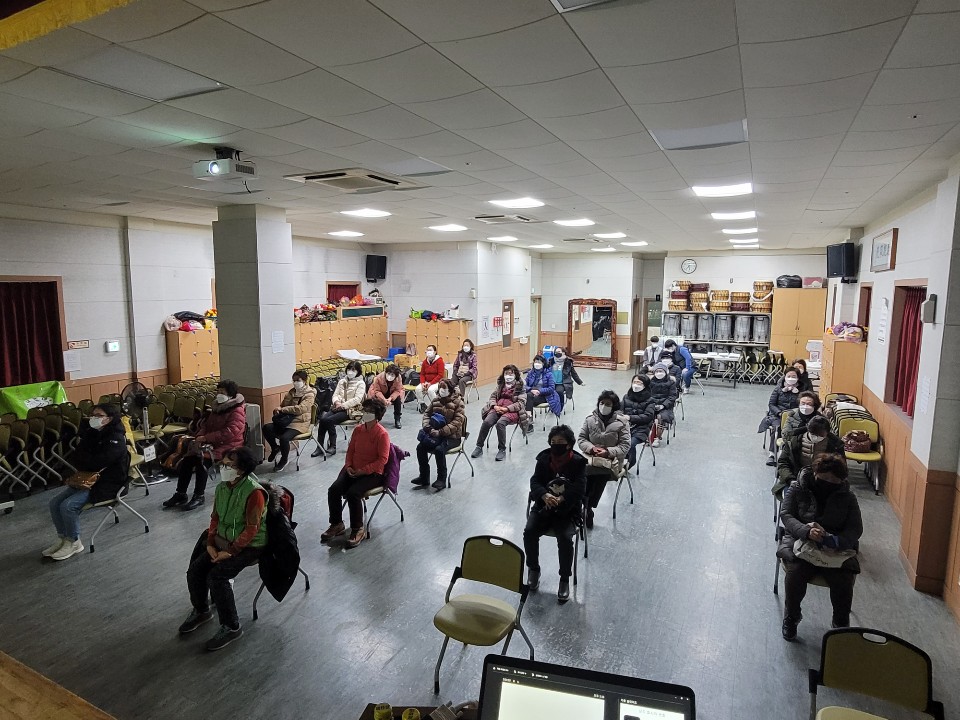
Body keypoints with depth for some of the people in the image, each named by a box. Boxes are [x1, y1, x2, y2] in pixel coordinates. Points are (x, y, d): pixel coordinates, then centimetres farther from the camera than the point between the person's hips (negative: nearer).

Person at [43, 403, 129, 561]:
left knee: (68, 505, -20)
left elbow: (96, 464, -24)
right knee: (55, 503, -3)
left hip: (107, 484, -9)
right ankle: (63, 538, 12)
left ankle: (74, 543, -2)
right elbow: (72, 458, 9)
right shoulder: (92, 434, 9)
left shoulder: (116, 440, -18)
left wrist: (78, 459, -6)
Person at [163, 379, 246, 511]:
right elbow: (206, 425, 21)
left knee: (202, 459, -28)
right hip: (212, 444, 9)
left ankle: (199, 496, -17)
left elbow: (230, 432, -24)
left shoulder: (237, 411, -12)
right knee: (187, 459, -6)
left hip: (228, 447, -9)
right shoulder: (217, 408, 16)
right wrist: (199, 437, -2)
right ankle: (180, 494, 4)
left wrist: (205, 437, -23)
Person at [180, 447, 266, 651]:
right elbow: (215, 518, 11)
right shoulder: (222, 488, 0)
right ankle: (201, 611, 22)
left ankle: (232, 627, -6)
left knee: (216, 576, -22)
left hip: (249, 546, -8)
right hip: (223, 541, 8)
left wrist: (230, 552, -21)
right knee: (194, 570, -6)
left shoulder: (254, 492, -24)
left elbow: (252, 529, -22)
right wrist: (210, 544, -1)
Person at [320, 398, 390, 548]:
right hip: (353, 470, 6)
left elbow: (382, 459, -17)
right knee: (333, 490, -15)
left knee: (352, 493, -29)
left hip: (372, 473, -6)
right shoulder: (358, 429, 5)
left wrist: (363, 471, -19)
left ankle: (358, 530, -9)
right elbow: (350, 450, 15)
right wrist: (348, 466, -2)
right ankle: (337, 525, 5)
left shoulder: (382, 434, -15)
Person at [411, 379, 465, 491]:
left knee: (439, 449, -31)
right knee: (420, 447, -15)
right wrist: (427, 427, -7)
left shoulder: (458, 402, -9)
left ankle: (442, 479, -12)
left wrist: (440, 432, -25)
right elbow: (427, 414, 16)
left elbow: (457, 422, -18)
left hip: (452, 436, -6)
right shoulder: (436, 400, 9)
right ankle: (424, 477, -1)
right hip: (436, 434, 6)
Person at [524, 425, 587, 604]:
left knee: (565, 538, -26)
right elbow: (535, 481, -5)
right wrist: (545, 495, -27)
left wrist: (560, 500, -28)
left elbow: (579, 488, -14)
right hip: (544, 506, 3)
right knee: (529, 532, -19)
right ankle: (533, 569, 8)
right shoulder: (543, 459, 3)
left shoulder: (578, 462, -5)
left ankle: (565, 579, -3)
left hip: (568, 510, -3)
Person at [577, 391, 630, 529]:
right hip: (591, 456, 2)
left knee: (602, 473, -33)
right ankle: (587, 509, -13)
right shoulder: (590, 419, 6)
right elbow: (581, 439, 8)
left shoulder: (622, 422, -2)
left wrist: (608, 452, -18)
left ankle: (587, 507, -13)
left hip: (612, 459, -2)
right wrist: (591, 448, -12)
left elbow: (625, 446, -3)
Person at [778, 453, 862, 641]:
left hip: (837, 549, 2)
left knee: (844, 581, -25)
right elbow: (786, 515, -9)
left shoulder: (847, 497, 2)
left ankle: (841, 623, 8)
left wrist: (837, 541, -27)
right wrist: (806, 530, -30)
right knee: (794, 575, -29)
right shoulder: (797, 489, -2)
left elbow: (856, 529, -4)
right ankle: (791, 618, 2)